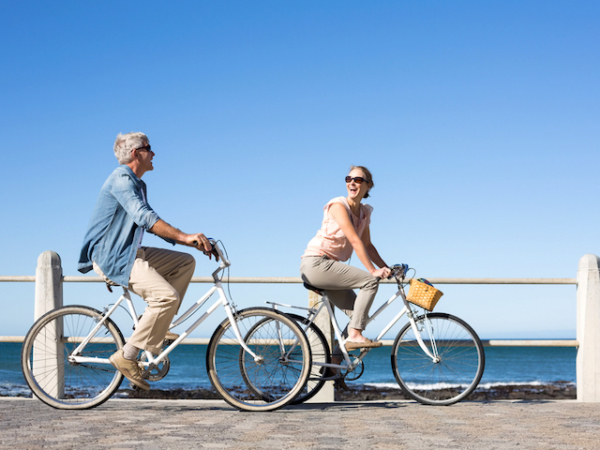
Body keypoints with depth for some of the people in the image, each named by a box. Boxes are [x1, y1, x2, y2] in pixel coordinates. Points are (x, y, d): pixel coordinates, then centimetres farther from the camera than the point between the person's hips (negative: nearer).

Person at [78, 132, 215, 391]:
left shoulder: (137, 184, 19)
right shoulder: (121, 178, -13)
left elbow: (153, 224, 21)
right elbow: (144, 217, -27)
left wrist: (194, 243, 11)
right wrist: (184, 236, -33)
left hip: (128, 253, 10)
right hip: (111, 258, -10)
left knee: (185, 262, 8)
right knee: (167, 295, -23)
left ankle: (155, 324, 5)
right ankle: (127, 356, -17)